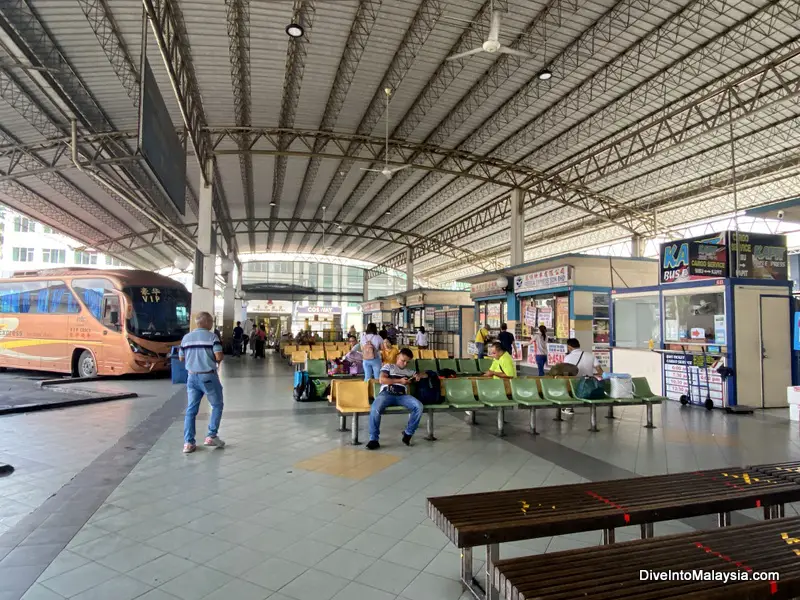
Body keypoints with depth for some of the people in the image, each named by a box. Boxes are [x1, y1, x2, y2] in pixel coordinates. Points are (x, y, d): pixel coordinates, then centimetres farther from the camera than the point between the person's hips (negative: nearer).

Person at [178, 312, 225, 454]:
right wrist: (218, 360, 4)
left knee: (191, 409, 9)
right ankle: (211, 436, 10)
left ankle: (188, 443, 6)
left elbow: (181, 358, 13)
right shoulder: (212, 336, -9)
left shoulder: (186, 337, 7)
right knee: (217, 405, 12)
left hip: (192, 376, 5)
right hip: (208, 376, -5)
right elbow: (219, 356, -17)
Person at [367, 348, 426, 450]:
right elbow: (382, 380, 3)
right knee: (375, 409, -36)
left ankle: (408, 434, -11)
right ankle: (374, 439, -23)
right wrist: (399, 381, -1)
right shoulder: (388, 366, 20)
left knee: (419, 406, -27)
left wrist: (419, 376, 9)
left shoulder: (409, 371, 30)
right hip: (387, 393, -3)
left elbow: (425, 375, 34)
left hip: (402, 395, 3)